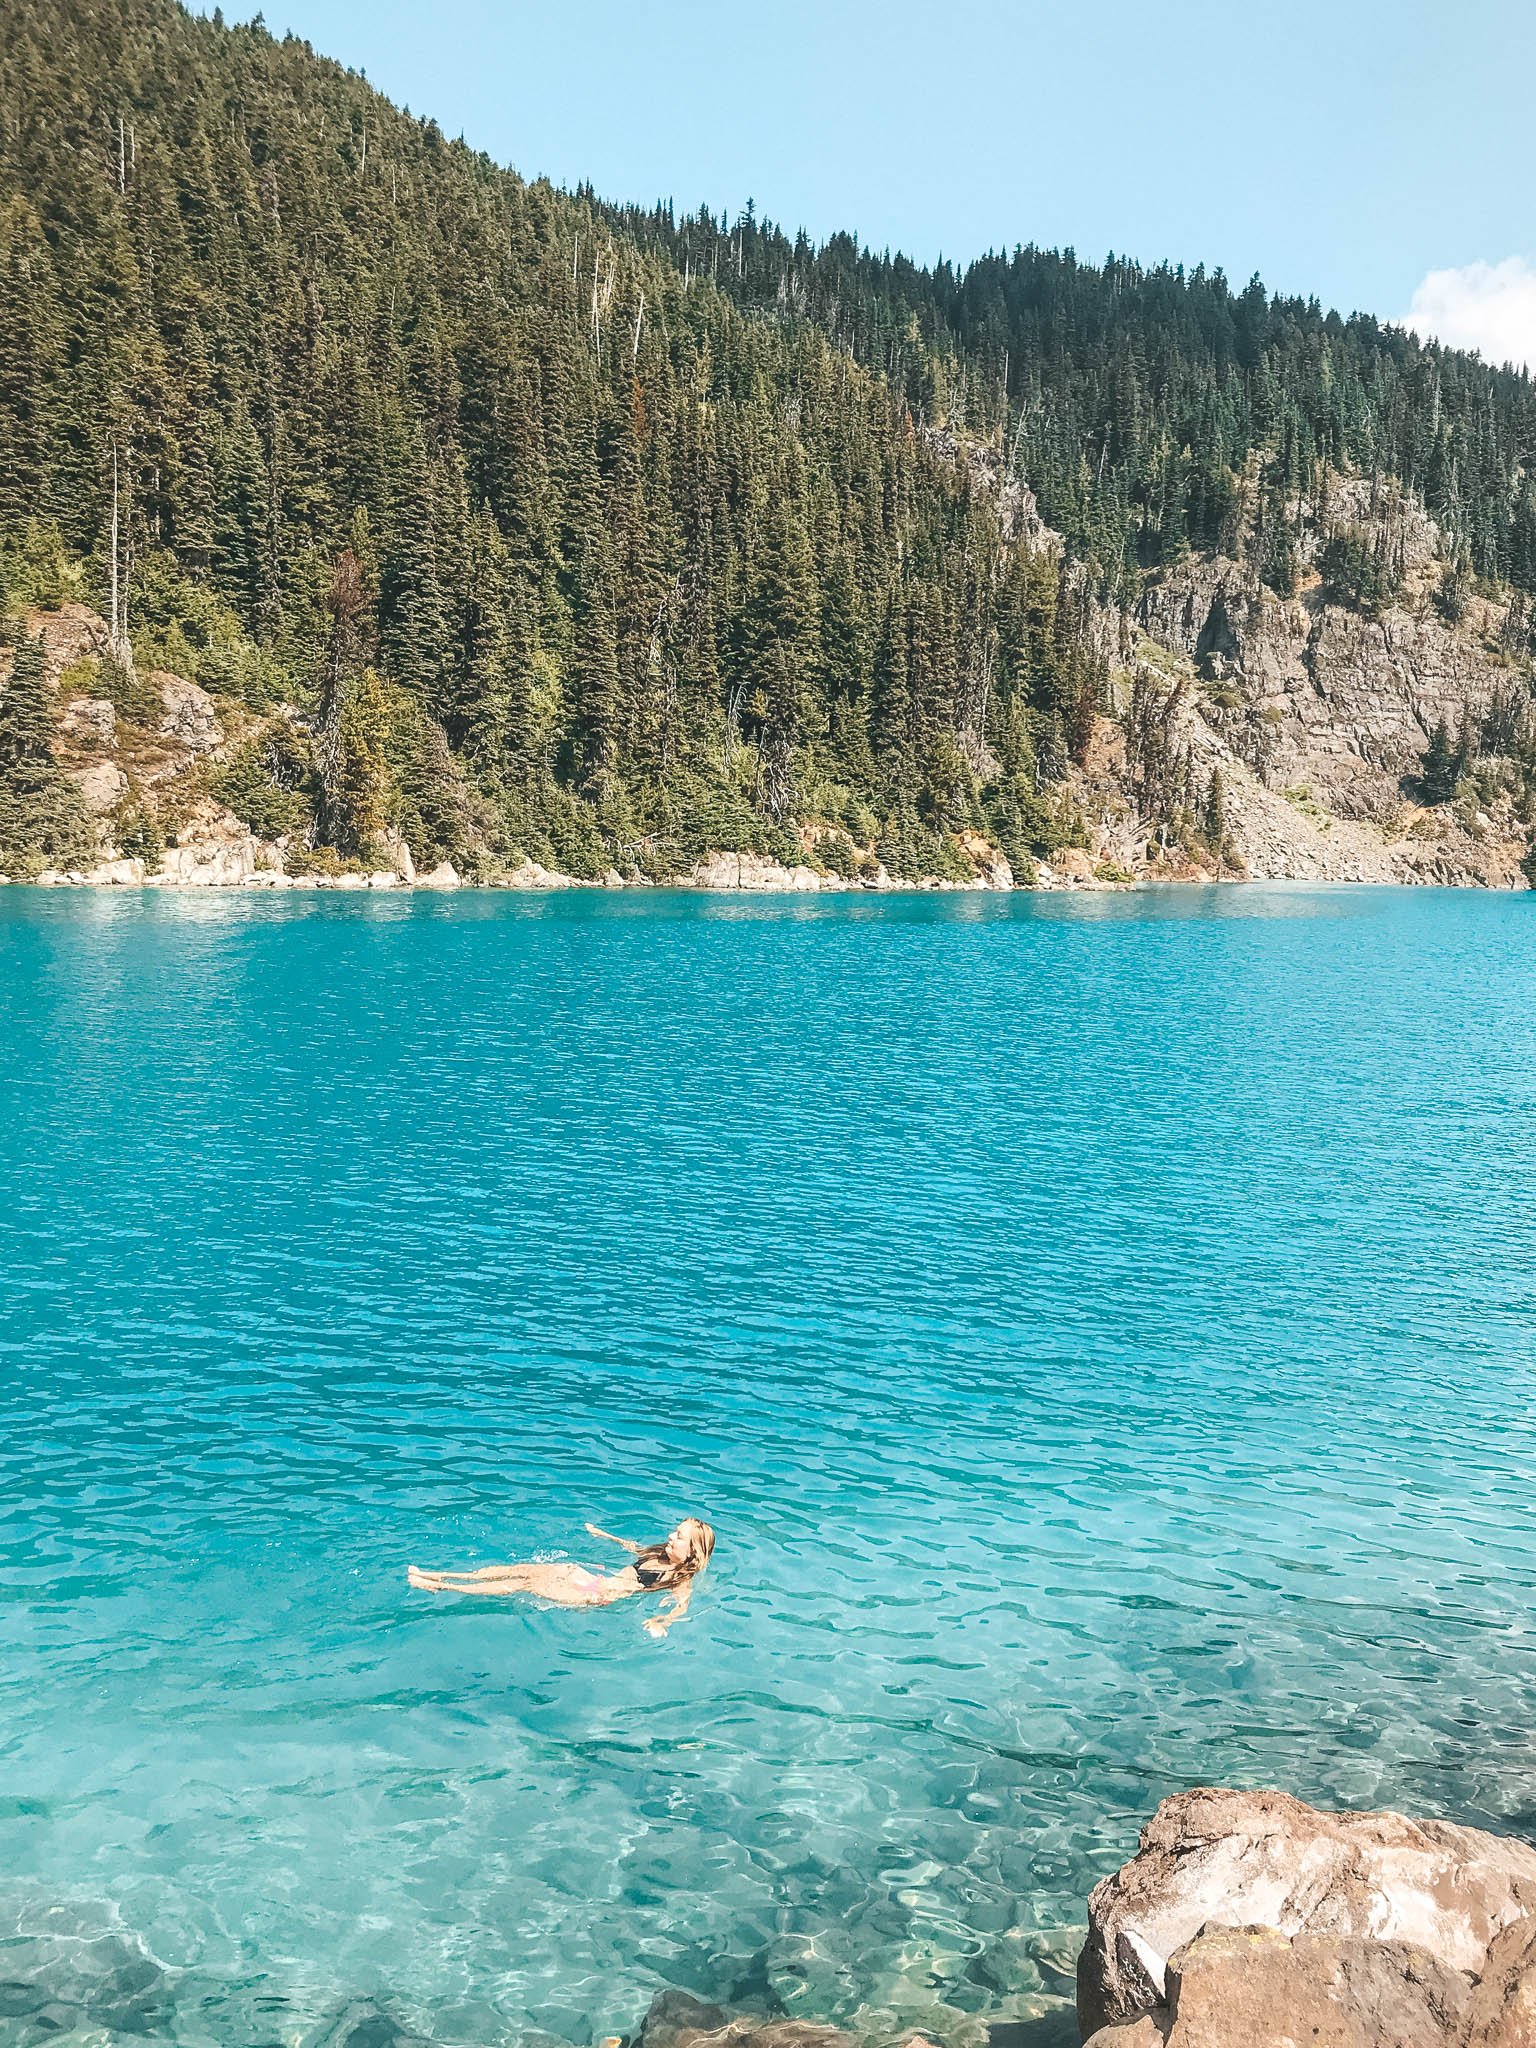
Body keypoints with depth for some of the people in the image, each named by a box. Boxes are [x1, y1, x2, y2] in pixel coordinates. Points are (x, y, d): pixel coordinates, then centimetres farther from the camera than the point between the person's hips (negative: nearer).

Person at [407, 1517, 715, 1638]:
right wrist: (601, 1533, 46)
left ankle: (440, 1588, -12)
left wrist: (660, 1622, -49)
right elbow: (630, 1546, 32)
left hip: (598, 1598, -7)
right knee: (523, 1569, -5)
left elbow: (680, 1605, -27)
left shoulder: (682, 1581, -9)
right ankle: (440, 1575, -3)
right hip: (593, 1577, 7)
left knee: (526, 1584, -14)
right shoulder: (657, 1554, 15)